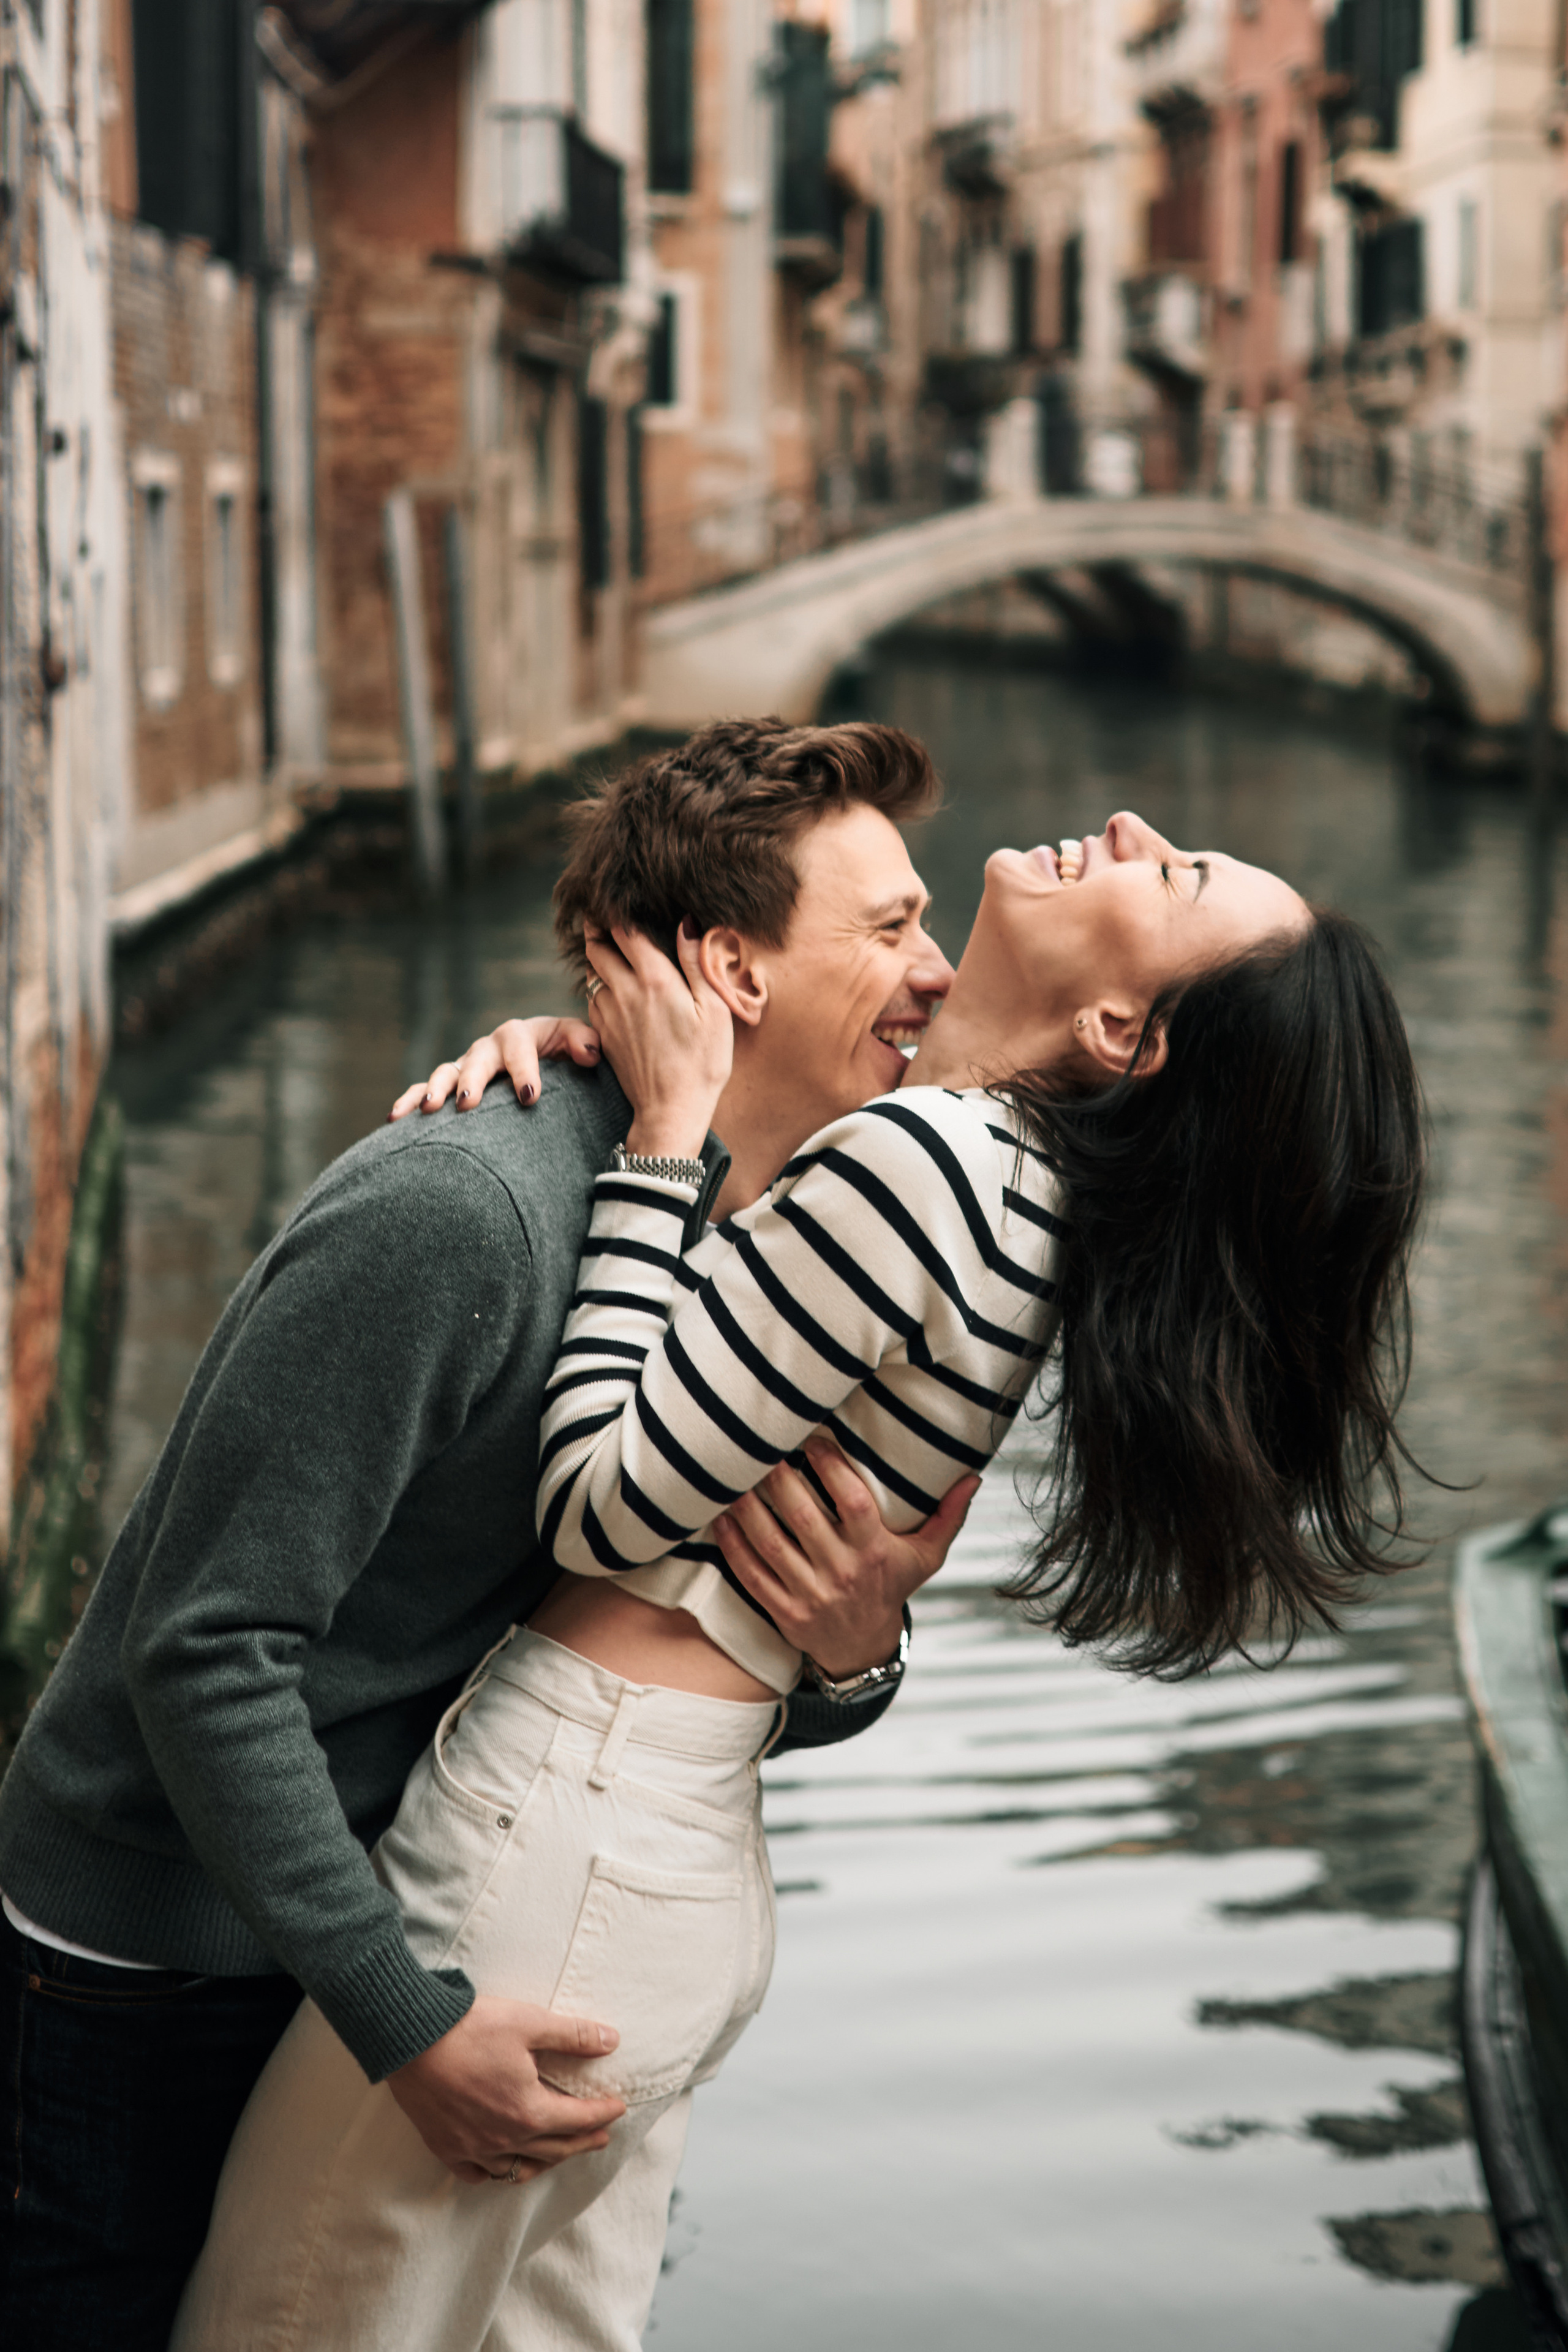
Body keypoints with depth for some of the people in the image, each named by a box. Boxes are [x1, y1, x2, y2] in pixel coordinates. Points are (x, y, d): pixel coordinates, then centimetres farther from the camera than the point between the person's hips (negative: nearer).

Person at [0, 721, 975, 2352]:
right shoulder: (456, 1214, -26)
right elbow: (204, 1648, -26)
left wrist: (849, 1658, -16)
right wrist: (411, 2023, -24)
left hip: (358, 1926, 8)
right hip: (142, 1983, -8)